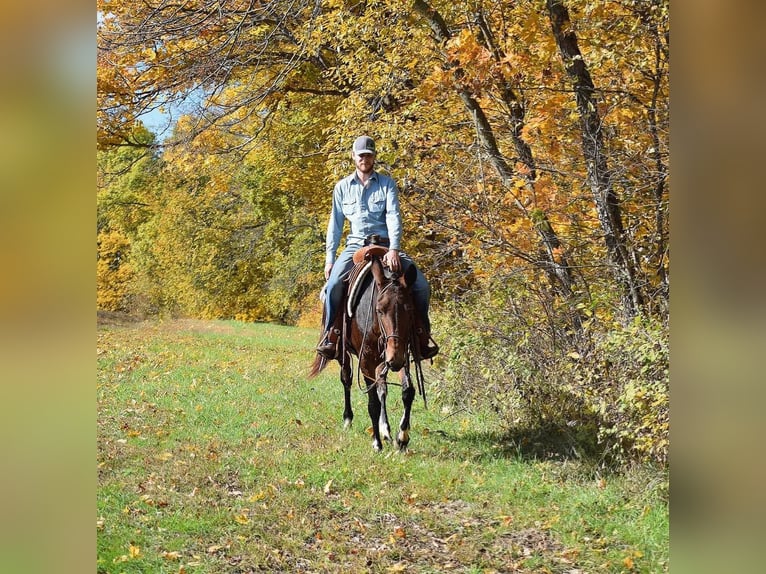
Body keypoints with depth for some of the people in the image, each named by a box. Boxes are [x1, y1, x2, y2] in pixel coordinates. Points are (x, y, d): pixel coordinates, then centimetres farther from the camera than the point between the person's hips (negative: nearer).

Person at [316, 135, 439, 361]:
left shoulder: (387, 184, 4)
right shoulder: (342, 187, 10)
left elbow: (393, 216, -9)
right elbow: (335, 224, 11)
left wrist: (394, 249, -24)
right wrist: (329, 258, 3)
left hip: (385, 245, 0)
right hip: (355, 245, 0)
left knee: (421, 285, -17)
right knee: (333, 285, -27)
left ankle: (422, 334, 1)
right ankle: (330, 334, -12)